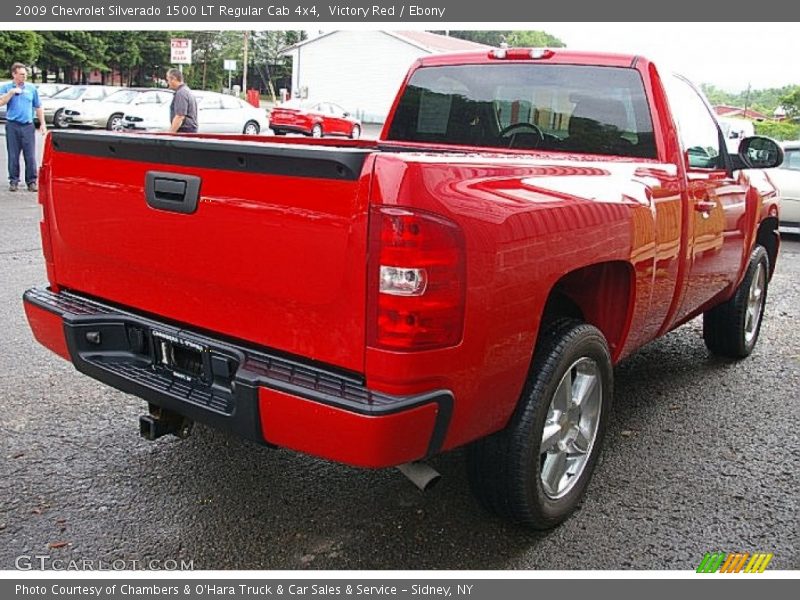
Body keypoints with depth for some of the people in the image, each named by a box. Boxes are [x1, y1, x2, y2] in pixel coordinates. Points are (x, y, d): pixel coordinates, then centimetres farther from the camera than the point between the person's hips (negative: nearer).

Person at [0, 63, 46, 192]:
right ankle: (14, 181, 12)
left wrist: (42, 124, 8)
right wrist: (12, 92, -14)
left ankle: (31, 181, 4)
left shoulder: (32, 88, 10)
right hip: (12, 126, 0)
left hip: (28, 126, 1)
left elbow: (38, 107, 13)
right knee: (13, 156, 4)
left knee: (30, 156, -2)